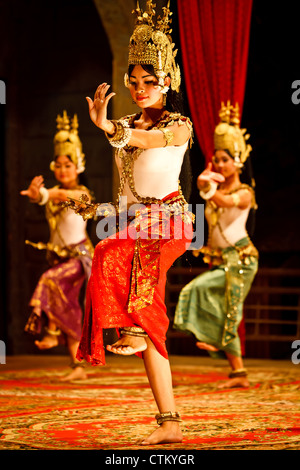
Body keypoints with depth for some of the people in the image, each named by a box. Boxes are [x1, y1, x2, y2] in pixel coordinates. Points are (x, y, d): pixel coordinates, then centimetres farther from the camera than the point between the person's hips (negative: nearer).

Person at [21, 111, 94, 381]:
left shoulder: (83, 193, -6)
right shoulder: (53, 193, 8)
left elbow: (69, 196, -31)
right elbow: (40, 196, -16)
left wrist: (55, 193, -53)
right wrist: (35, 191, -40)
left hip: (79, 255, -6)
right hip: (59, 256, 6)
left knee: (50, 282, -31)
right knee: (68, 310, 5)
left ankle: (53, 332, -20)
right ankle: (78, 366, 9)